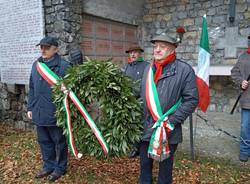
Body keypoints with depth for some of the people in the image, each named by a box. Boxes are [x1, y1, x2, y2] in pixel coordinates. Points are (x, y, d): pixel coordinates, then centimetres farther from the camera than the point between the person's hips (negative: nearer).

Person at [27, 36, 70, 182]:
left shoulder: (64, 66, -13)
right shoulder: (36, 65, 9)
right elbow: (32, 88, 14)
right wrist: (30, 107, 13)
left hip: (56, 113, -6)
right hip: (39, 113, 7)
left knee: (59, 142, 10)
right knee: (44, 141, 19)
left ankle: (60, 167, 29)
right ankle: (49, 166, 37)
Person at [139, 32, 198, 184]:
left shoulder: (185, 70, -10)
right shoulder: (148, 69, 8)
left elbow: (191, 100, -13)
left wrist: (171, 121, -16)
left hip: (169, 130, -5)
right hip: (146, 128, 5)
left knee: (165, 164, 15)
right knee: (145, 163, 20)